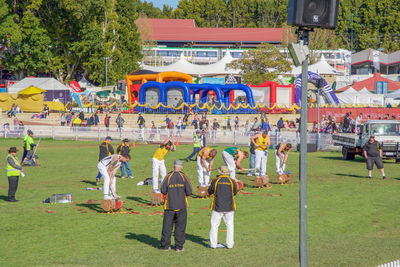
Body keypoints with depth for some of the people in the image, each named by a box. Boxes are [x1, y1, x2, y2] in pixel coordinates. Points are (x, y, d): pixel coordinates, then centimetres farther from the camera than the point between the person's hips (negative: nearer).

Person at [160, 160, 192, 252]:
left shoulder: (168, 177, -3)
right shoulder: (184, 177, -4)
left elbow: (163, 190, -6)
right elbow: (189, 192, -7)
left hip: (169, 205, 1)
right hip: (181, 206, -1)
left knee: (167, 225, 9)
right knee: (180, 226, 6)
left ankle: (165, 245, 10)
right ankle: (179, 246, 5)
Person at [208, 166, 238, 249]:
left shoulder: (215, 181, -6)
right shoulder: (232, 182, -3)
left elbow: (210, 192, 5)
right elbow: (235, 192, 11)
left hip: (217, 207, -1)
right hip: (229, 208, 1)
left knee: (214, 225, 7)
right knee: (229, 225, 11)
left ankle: (213, 244, 7)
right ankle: (229, 244, 10)